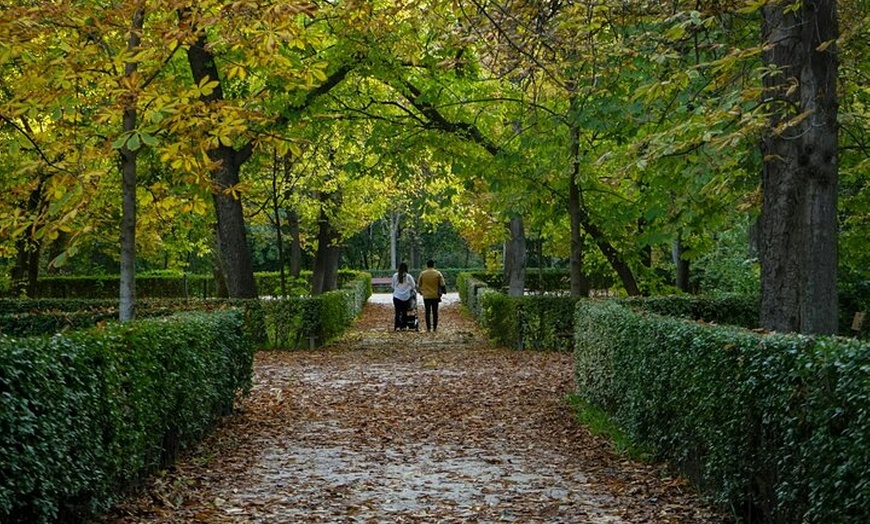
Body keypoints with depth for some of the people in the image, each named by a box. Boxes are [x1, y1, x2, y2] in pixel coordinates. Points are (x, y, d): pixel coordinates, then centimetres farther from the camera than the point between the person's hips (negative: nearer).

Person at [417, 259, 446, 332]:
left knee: (428, 312, 5)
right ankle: (435, 328, 9)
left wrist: (420, 291, 23)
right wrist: (443, 291, 12)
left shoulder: (422, 274, -4)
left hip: (426, 296, 0)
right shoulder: (438, 273, -5)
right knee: (435, 312, 8)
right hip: (435, 296, 0)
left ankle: (428, 328, 2)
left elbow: (419, 284, 7)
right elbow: (442, 284, -4)